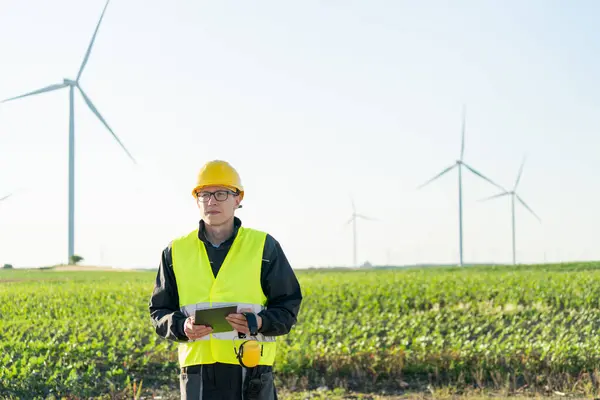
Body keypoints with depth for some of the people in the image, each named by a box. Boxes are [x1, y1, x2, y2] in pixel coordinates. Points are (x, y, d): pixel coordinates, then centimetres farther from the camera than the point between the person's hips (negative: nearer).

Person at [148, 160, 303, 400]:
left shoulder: (263, 247, 3)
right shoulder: (176, 252, 9)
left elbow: (288, 305, 5)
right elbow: (159, 311, 12)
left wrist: (261, 322, -16)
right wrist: (181, 326, -10)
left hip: (251, 373, -1)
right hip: (199, 371, 1)